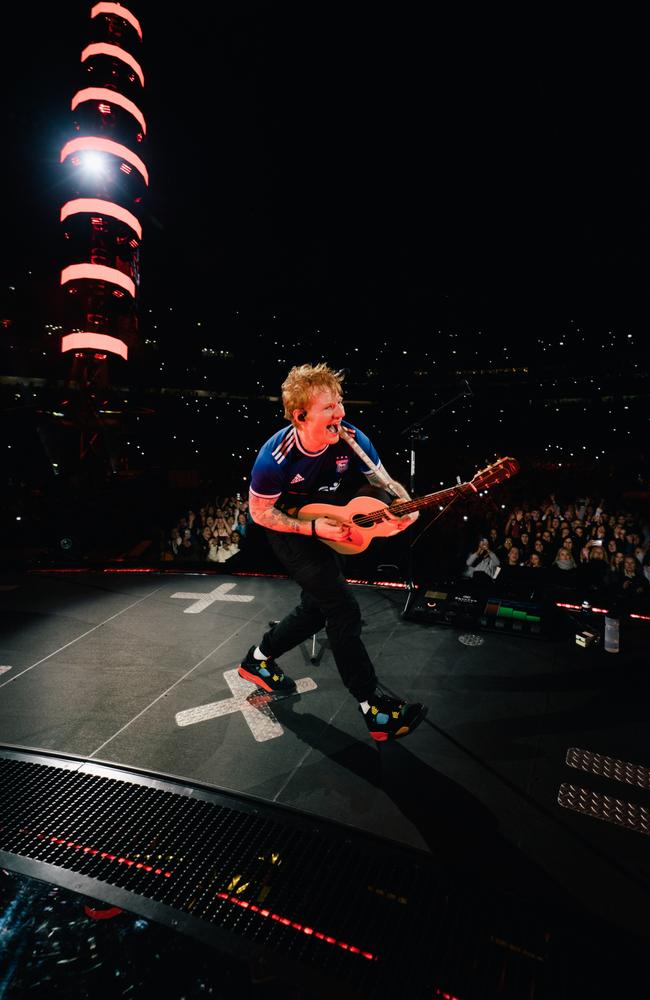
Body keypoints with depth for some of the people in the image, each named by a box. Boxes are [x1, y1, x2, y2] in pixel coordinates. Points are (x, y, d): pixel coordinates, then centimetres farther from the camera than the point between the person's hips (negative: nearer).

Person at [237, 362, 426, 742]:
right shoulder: (276, 458, -30)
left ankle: (259, 660, 37)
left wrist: (404, 506, -31)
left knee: (318, 608, 15)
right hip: (291, 531, -6)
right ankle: (378, 710, -1)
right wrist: (312, 528, -28)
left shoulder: (352, 439, -19)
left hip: (333, 526, 6)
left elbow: (384, 482, -8)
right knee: (343, 610, -12)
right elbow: (259, 512, -17)